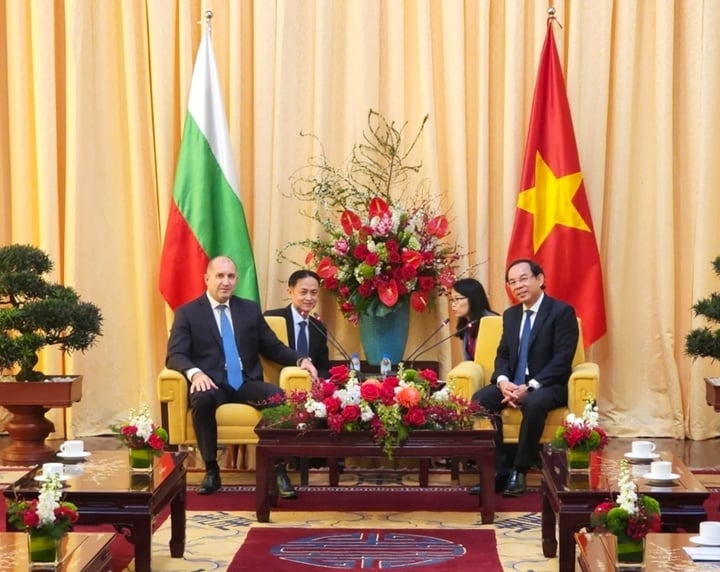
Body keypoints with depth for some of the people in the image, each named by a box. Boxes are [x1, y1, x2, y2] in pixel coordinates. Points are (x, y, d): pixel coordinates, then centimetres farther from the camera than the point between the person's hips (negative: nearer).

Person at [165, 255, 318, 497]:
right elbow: (175, 355, -5)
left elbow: (274, 347, 16)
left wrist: (301, 359, -3)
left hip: (246, 383, 2)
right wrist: (195, 372, -27)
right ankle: (211, 471, -22)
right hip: (212, 384, -2)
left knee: (279, 397, -29)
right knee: (202, 399, -38)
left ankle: (279, 471, -23)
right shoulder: (187, 312, 6)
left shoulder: (250, 309, 16)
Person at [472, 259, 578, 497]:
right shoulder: (510, 315, 15)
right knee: (479, 400, -24)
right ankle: (496, 467, -21)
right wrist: (503, 381, -11)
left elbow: (562, 359, -14)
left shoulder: (562, 311, -6)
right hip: (513, 383, 6)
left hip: (547, 385, -6)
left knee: (534, 404, -39)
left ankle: (519, 471, -27)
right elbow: (502, 355, 13)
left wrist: (530, 386, -24)